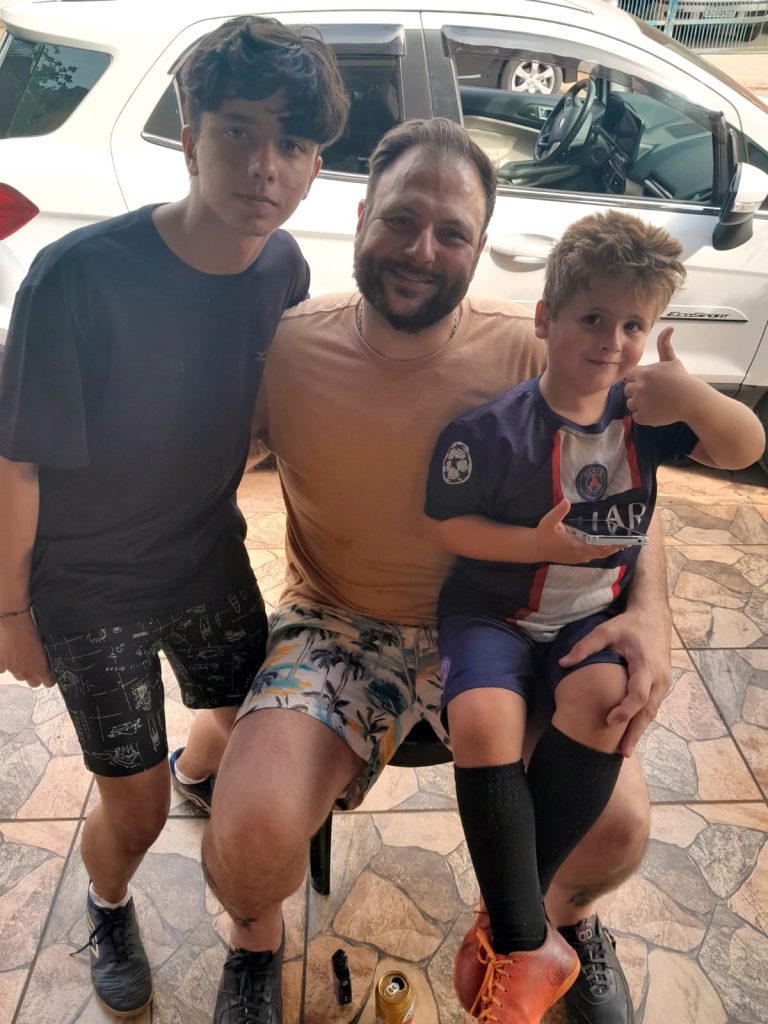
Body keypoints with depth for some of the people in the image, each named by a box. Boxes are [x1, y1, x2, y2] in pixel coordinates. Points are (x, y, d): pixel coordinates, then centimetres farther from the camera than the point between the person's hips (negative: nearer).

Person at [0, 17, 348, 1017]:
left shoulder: (283, 270, -12)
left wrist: (226, 515, 11)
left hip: (209, 558, 4)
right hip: (85, 585, -4)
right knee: (135, 806, 6)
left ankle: (193, 775, 60)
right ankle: (109, 907, 46)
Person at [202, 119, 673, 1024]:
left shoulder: (529, 355, -10)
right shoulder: (289, 346, -10)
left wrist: (650, 611, -19)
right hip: (334, 628, 0)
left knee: (618, 826, -15)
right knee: (251, 836, -23)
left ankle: (564, 916, 28)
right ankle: (256, 943, 20)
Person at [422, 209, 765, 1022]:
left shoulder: (645, 410, -1)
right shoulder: (492, 429, -15)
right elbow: (442, 522, -10)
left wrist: (693, 397, -25)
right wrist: (537, 544, -21)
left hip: (593, 614, 3)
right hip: (492, 611, -3)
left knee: (602, 697, -28)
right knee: (483, 722, -30)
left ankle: (510, 916, -7)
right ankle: (529, 950, -9)